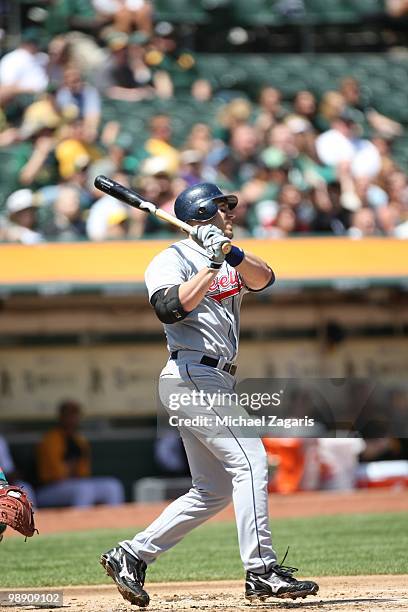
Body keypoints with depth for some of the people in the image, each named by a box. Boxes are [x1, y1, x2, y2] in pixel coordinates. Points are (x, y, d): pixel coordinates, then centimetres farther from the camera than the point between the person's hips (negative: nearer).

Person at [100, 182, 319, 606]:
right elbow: (171, 308, -23)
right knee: (249, 460, -17)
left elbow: (263, 279, -2)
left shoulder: (232, 259, 18)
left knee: (213, 491, 8)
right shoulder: (172, 260, -4)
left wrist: (232, 256, -20)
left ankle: (131, 556, 12)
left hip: (214, 382, 9)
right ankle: (261, 572, -19)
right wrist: (212, 266, -23)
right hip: (192, 376, -9)